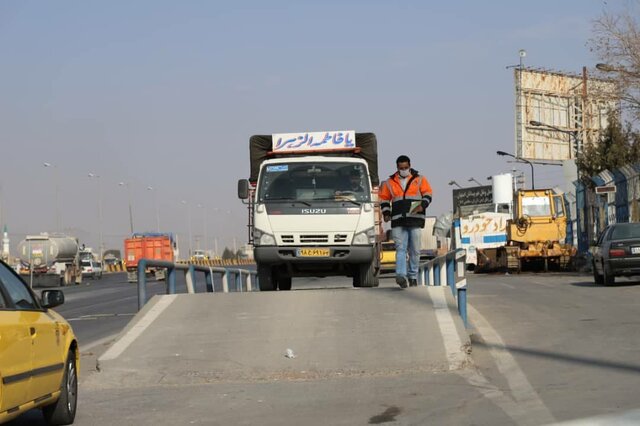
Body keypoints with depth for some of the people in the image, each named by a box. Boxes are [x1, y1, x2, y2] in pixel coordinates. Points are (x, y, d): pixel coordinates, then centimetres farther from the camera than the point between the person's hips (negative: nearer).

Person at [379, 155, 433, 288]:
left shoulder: (419, 179, 10)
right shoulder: (390, 182, 14)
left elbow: (427, 195, 6)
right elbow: (384, 199, 21)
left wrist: (422, 205, -13)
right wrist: (386, 213, 6)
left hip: (415, 219, 0)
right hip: (398, 221, 1)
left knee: (414, 250, 3)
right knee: (400, 248, -11)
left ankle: (413, 276, 14)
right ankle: (401, 275, -21)